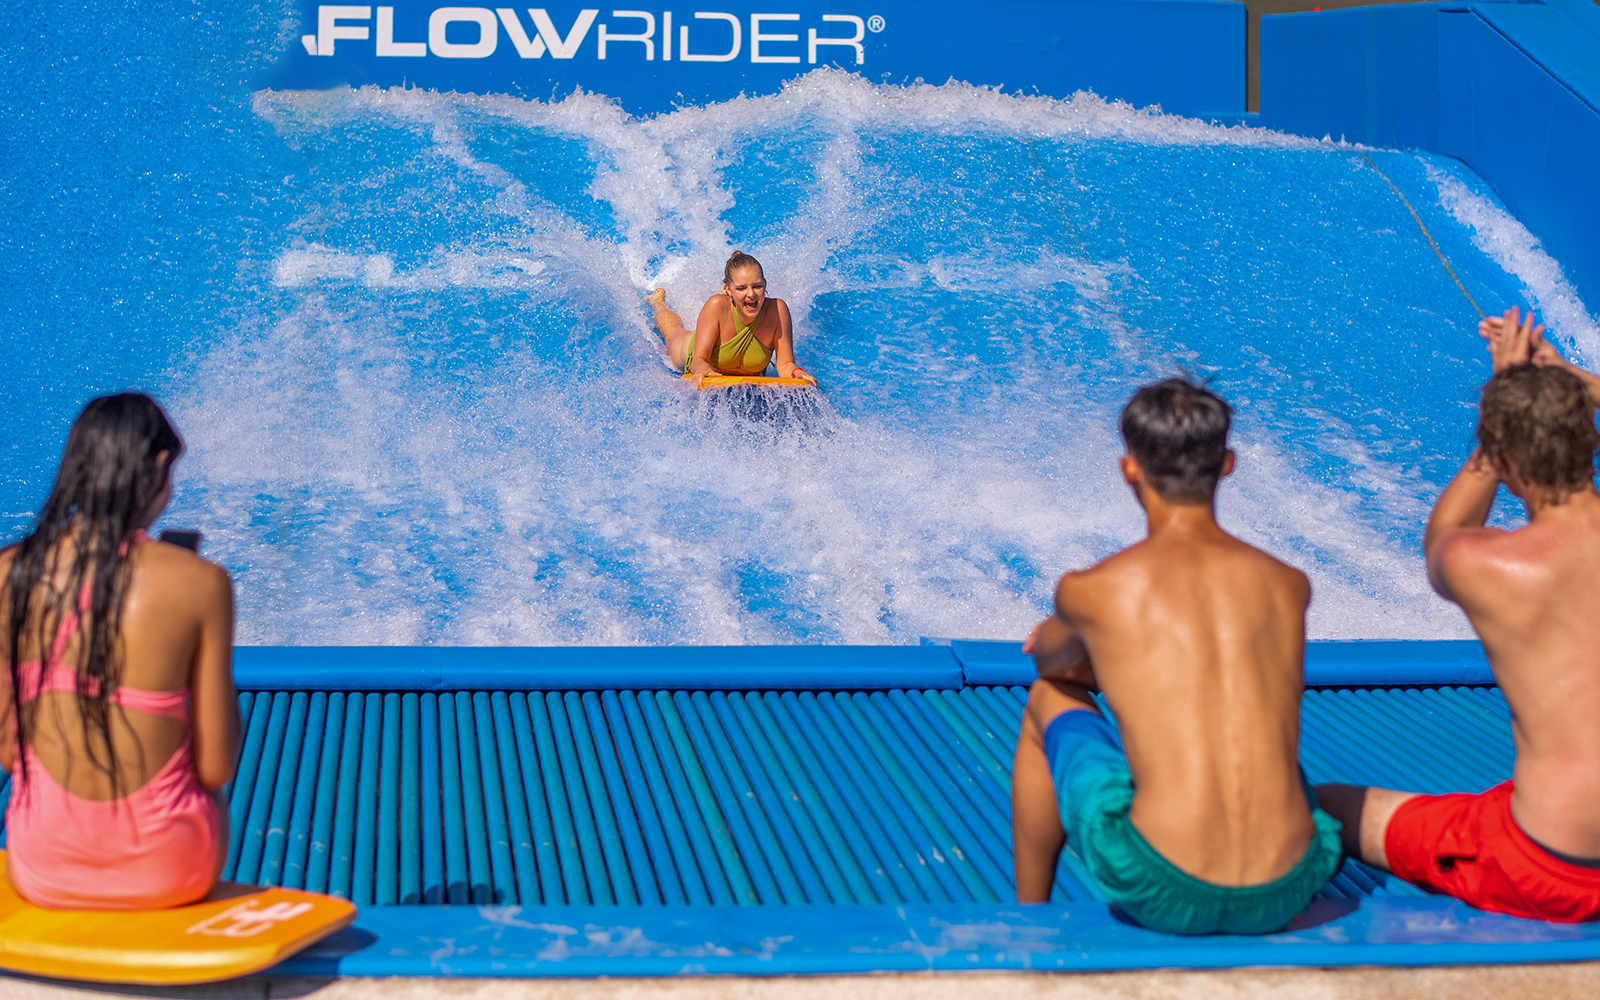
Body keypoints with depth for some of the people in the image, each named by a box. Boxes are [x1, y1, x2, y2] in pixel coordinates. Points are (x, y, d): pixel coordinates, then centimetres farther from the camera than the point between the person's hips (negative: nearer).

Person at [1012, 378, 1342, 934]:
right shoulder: (1290, 586, 8)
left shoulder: (1090, 590, -1)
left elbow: (1049, 660, 23)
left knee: (1047, 700, 24)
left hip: (1165, 899, -4)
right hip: (1286, 896, 4)